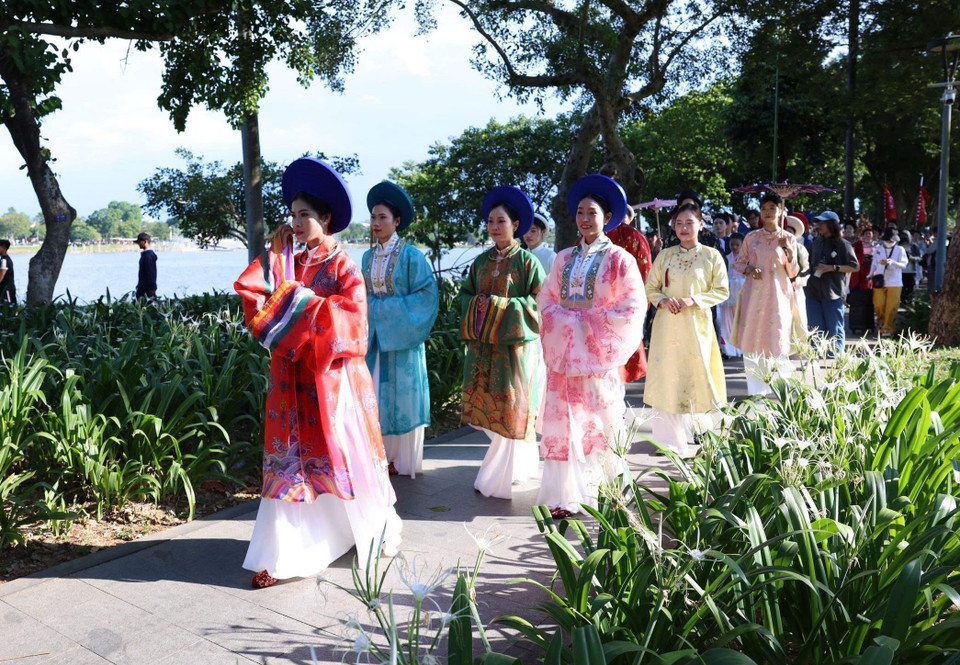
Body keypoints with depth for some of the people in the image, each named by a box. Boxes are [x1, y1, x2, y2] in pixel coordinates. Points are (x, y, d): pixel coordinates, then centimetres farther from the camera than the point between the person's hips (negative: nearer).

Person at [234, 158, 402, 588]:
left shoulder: (343, 266, -5)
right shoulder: (290, 264, 10)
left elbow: (351, 316, -16)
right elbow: (253, 296, 0)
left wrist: (303, 301, -17)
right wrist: (274, 255, -2)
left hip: (333, 379, -4)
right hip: (293, 380, 5)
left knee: (345, 458, 8)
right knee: (290, 461, 4)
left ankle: (381, 529, 32)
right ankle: (283, 556, 12)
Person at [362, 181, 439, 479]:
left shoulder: (410, 255, -8)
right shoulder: (367, 257, 9)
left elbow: (427, 294, -13)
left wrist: (390, 309, -16)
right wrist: (369, 309, -2)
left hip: (401, 336, -5)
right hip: (373, 336, 5)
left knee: (402, 394, 2)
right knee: (375, 395, 6)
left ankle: (404, 458, 13)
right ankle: (382, 453, 18)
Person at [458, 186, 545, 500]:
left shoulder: (527, 261, -4)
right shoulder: (482, 261, 11)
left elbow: (539, 303, -8)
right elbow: (465, 294, 15)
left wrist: (501, 307, -15)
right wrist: (477, 306, -7)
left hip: (514, 343, -5)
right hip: (482, 344, 5)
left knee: (509, 409, -2)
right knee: (487, 406, 7)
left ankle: (496, 479, 7)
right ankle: (520, 463, 25)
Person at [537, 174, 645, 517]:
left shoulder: (619, 259, -1)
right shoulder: (564, 258, 12)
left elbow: (634, 305, -7)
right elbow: (546, 299, 12)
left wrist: (592, 323, -11)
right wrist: (565, 322, -5)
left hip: (599, 353, -4)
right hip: (564, 350, 4)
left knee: (600, 419, 1)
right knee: (562, 421, 0)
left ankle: (614, 485, 22)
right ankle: (564, 496, 6)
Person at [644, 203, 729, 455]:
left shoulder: (711, 256, 2)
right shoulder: (665, 255, 8)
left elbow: (722, 291, 1)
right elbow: (651, 288, 11)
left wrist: (693, 299, -13)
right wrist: (663, 301, -10)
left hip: (696, 324, -1)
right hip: (667, 324, 1)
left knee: (694, 376, 1)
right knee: (666, 376, -1)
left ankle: (689, 435, 18)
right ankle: (668, 437, 7)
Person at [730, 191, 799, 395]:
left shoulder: (788, 238, 6)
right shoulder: (751, 237, 7)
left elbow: (792, 273, 5)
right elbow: (738, 262, 15)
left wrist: (790, 252, -12)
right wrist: (747, 269, -7)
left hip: (778, 294, -1)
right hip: (754, 293, 1)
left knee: (778, 340, -6)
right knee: (752, 341, -2)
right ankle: (756, 389, 5)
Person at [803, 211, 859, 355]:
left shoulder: (842, 244, -3)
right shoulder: (817, 242, 13)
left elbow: (855, 267, -6)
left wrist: (832, 268, -15)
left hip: (832, 292, -5)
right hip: (814, 291, 5)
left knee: (834, 331, 1)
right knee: (816, 331, 9)